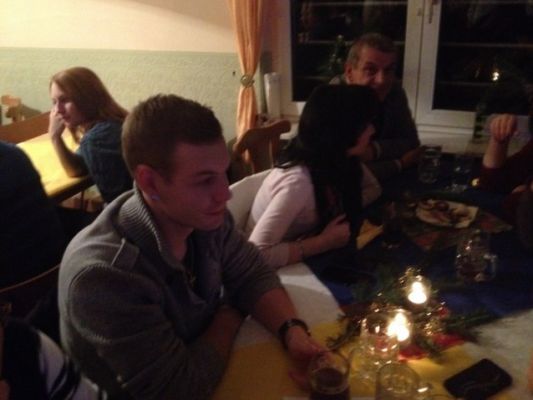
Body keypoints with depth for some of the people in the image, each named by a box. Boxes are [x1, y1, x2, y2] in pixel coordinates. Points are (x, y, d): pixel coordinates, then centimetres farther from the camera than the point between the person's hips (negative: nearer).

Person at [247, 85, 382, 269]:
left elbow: (372, 188, 5)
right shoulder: (298, 182, -34)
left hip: (306, 261, 7)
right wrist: (326, 241, -29)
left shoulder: (340, 160, -11)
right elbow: (257, 254, -38)